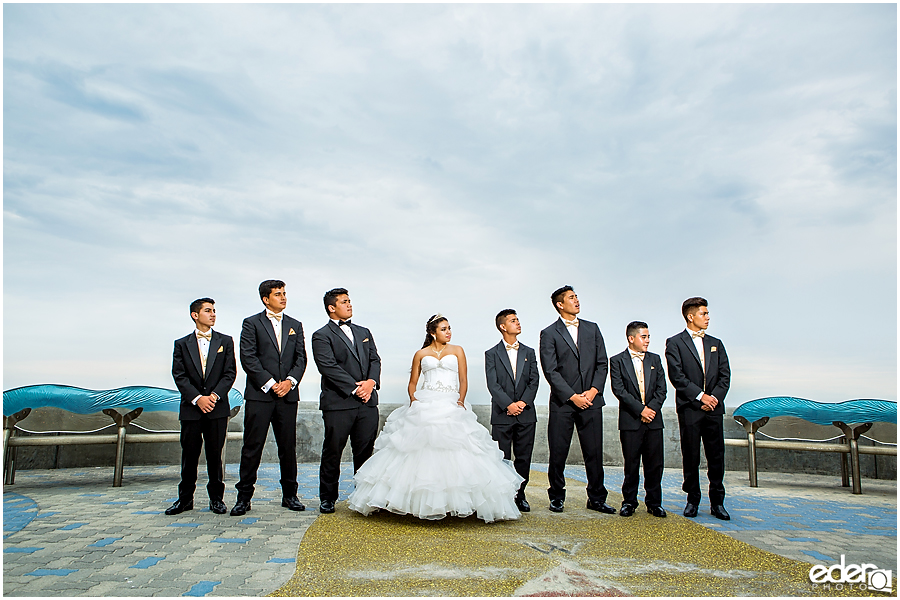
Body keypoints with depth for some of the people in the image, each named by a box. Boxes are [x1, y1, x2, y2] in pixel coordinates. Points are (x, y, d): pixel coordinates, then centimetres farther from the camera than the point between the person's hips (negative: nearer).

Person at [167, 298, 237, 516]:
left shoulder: (225, 341, 9)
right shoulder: (182, 344, 8)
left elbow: (230, 373, 2)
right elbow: (179, 376, 0)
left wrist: (214, 395, -11)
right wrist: (197, 398, -12)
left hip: (217, 408, 0)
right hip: (191, 408, 0)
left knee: (215, 454, 3)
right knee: (189, 454, 5)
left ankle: (216, 498, 14)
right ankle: (185, 498, 18)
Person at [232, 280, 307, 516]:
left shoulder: (295, 325, 16)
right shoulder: (252, 323, 4)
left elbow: (301, 357, 10)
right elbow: (248, 357, -5)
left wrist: (290, 381, -7)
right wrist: (269, 383, -11)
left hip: (287, 395, 3)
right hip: (259, 394, -3)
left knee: (288, 447, 7)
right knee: (252, 447, 0)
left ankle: (290, 495, 18)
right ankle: (244, 497, 10)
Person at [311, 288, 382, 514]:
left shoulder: (364, 332, 18)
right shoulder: (322, 336, -1)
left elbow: (374, 360, 11)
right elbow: (329, 367, -12)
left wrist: (371, 382, -8)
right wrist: (355, 387, -15)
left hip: (367, 402, 5)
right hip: (338, 403, -5)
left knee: (365, 451, 8)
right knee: (332, 451, 4)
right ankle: (327, 498, 19)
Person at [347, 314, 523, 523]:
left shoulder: (457, 351, 13)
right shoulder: (421, 354, 15)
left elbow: (463, 380, 7)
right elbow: (412, 382, 14)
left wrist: (461, 401, -9)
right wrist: (413, 399, -5)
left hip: (452, 406, 0)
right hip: (425, 406, 1)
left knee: (454, 452, -11)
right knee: (421, 449, -8)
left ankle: (455, 500, -3)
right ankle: (422, 500, 0)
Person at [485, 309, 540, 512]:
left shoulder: (529, 352, 13)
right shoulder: (492, 354, 4)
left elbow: (534, 381, 5)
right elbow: (492, 384, -5)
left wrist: (523, 402, -9)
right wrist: (509, 404, -16)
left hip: (526, 414, 3)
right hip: (502, 414, -3)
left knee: (524, 458, 7)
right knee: (501, 459, 0)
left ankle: (520, 495, 20)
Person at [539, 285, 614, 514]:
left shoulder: (592, 329, 12)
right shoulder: (549, 334, 0)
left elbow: (602, 363, 9)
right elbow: (550, 371, -6)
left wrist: (594, 390, -5)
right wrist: (572, 396, -12)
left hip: (591, 400, 3)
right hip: (562, 402, -3)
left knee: (594, 452, 6)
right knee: (558, 452, 3)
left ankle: (597, 498, 19)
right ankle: (557, 497, 19)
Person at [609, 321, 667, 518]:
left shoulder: (655, 359, 13)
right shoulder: (617, 361, 1)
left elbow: (661, 389, 7)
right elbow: (619, 390, -8)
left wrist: (652, 409, -8)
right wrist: (640, 409, -13)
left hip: (654, 420, 3)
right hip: (630, 421, -3)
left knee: (655, 464, 6)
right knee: (631, 464, 2)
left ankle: (654, 502, 19)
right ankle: (629, 502, 15)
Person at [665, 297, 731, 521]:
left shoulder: (715, 343, 15)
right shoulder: (675, 343, 1)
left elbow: (725, 375, 9)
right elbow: (677, 376, -8)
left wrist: (714, 397, -6)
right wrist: (700, 396, -13)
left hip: (714, 408, 4)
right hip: (689, 409, -4)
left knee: (717, 456, 5)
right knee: (691, 457, 3)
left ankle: (717, 502, 15)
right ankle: (692, 500, 16)